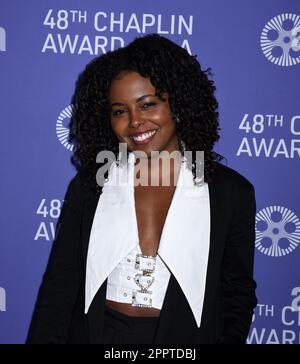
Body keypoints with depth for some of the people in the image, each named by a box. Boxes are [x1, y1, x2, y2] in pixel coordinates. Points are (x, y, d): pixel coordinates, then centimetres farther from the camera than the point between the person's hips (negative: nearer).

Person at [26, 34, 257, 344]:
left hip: (183, 339, 0)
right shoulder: (88, 187, -5)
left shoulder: (231, 193, -8)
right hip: (94, 333, 1)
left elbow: (237, 295, 0)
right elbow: (59, 288, -3)